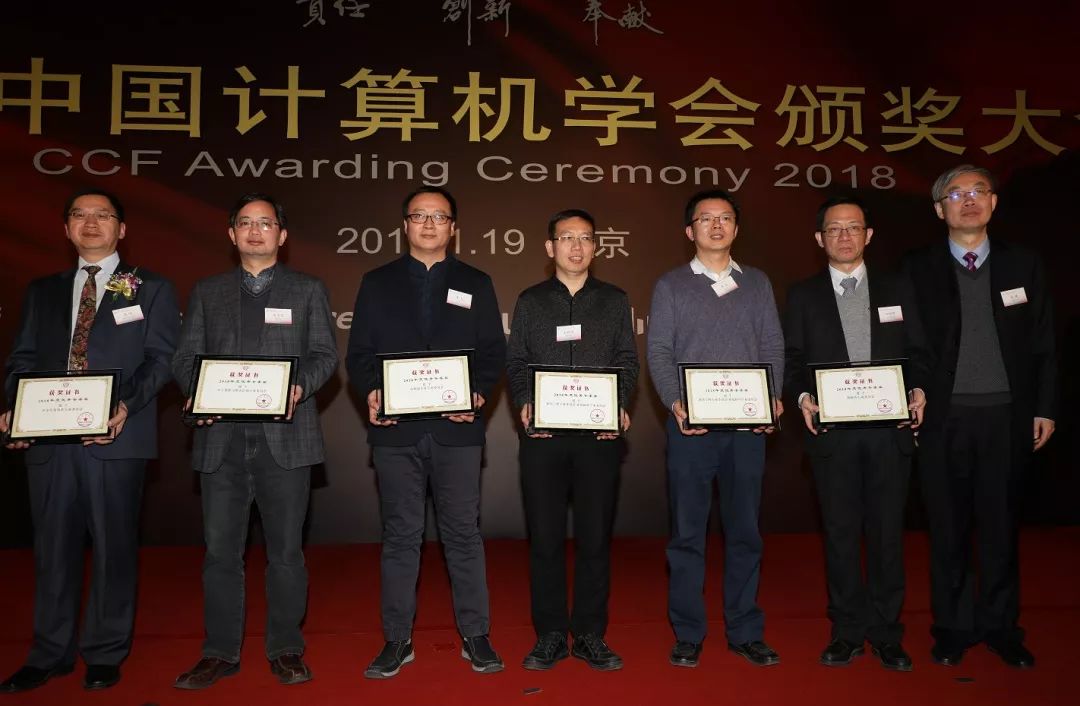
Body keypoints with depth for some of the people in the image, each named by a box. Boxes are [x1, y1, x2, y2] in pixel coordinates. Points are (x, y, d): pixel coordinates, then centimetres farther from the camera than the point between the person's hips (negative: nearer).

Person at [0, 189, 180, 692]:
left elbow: (160, 359, -2)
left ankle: (105, 655, 16)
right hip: (47, 436, 4)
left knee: (113, 547, 3)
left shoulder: (151, 289, 7)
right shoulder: (42, 291, 19)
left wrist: (125, 407, -17)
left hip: (117, 437, -3)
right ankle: (49, 654, 22)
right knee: (53, 547, 9)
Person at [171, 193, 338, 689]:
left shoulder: (307, 290, 12)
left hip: (284, 437, -2)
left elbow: (324, 354, 5)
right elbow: (186, 357, 11)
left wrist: (301, 384, -15)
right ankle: (220, 652, 18)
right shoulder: (207, 292, 17)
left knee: (285, 549, 4)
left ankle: (285, 648, 17)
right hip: (221, 436, 2)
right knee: (220, 550, 6)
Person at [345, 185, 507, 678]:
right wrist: (370, 392, -12)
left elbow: (493, 352, 6)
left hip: (456, 428, 0)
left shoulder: (475, 283, 11)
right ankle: (397, 640, 18)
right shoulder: (377, 283, 12)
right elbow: (359, 353, 7)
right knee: (400, 536, 7)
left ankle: (475, 636, 16)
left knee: (464, 533, 5)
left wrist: (478, 393, -12)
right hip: (396, 428, 1)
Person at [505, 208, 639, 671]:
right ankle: (549, 636, 16)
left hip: (600, 431, 0)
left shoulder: (614, 300, 13)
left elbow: (627, 361, 8)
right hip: (542, 432, 0)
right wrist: (524, 403, -9)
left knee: (595, 537, 4)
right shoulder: (530, 301, 13)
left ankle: (590, 635, 17)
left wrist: (620, 406, -8)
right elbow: (515, 362, 8)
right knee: (545, 537, 4)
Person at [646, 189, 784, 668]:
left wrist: (772, 399, -8)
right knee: (687, 531, 3)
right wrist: (675, 402, -16)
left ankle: (745, 631, 19)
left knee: (744, 529, 8)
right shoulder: (671, 285, 7)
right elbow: (658, 351, 0)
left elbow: (773, 348, 9)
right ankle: (688, 634, 14)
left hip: (748, 424, 2)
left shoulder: (757, 284, 14)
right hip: (691, 424, -2)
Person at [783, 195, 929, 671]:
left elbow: (917, 353, 10)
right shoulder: (803, 295, 9)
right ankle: (847, 632, 17)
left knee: (887, 530, 5)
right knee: (840, 531, 5)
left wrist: (918, 390, -9)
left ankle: (886, 633, 18)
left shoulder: (897, 289, 12)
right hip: (832, 431, -1)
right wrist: (802, 397, -13)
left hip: (890, 429, 1)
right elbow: (792, 359, 5)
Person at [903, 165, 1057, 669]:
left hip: (1006, 417, 2)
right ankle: (953, 627, 20)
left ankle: (1001, 626, 24)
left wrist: (1044, 409, 4)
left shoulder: (1023, 265, 8)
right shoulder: (917, 269, 1)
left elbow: (1043, 344, 8)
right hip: (944, 419, -1)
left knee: (1000, 526, 10)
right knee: (948, 528, 7)